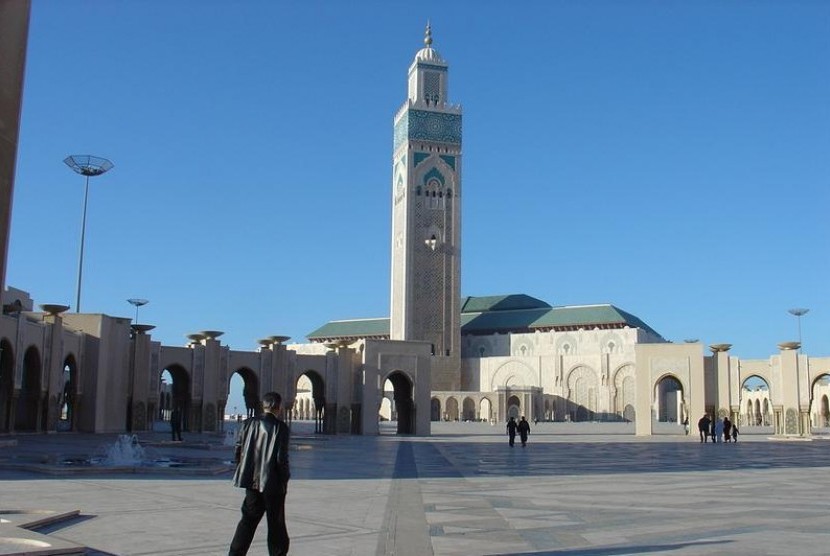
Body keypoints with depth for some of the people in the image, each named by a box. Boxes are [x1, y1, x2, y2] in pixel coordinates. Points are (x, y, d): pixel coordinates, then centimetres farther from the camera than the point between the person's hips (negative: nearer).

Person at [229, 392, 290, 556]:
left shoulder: (249, 423, 1)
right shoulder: (280, 427, -13)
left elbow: (239, 450, 4)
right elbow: (281, 458, -15)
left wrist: (244, 473, 16)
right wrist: (285, 480, -3)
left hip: (252, 481, 4)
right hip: (272, 482, -4)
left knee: (248, 519, 13)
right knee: (276, 523, 10)